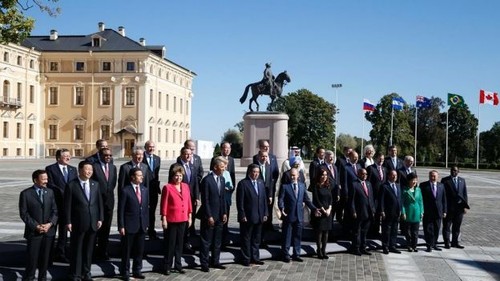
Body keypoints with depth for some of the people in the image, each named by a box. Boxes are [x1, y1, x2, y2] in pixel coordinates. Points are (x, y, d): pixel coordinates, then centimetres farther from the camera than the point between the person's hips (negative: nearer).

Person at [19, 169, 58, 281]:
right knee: (32, 257, 1)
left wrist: (50, 224, -9)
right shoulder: (25, 194, -5)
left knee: (45, 257, 10)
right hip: (34, 231, -3)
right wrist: (36, 226, -13)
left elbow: (55, 210, 6)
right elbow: (23, 213, -6)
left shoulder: (50, 192, 7)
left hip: (49, 230, 3)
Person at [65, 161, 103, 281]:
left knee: (88, 250, 13)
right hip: (78, 223, -4)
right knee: (76, 250, 6)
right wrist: (68, 222, -10)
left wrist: (100, 218, 4)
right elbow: (67, 205, -7)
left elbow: (99, 202, 9)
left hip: (93, 223, 4)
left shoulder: (95, 184, 7)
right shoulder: (71, 185, -7)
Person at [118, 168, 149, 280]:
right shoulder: (125, 190, -10)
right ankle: (125, 272, 19)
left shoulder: (144, 190, 8)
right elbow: (121, 210, -10)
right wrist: (121, 226, -12)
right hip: (129, 225, -5)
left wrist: (146, 223, 9)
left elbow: (146, 207, 11)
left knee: (140, 250, 12)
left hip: (142, 225, 5)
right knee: (126, 250, 6)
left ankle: (137, 270, 26)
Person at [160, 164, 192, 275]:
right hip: (171, 220, -5)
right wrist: (164, 219, -10)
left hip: (183, 220, 5)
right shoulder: (167, 187, -9)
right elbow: (163, 204, -8)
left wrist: (190, 216, 9)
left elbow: (188, 202, 11)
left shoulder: (185, 186, 7)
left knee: (180, 243, 12)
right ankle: (167, 266, 13)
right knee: (170, 243, 4)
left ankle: (178, 265, 22)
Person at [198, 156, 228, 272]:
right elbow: (205, 200, -15)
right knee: (206, 241, 2)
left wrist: (224, 213, 8)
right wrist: (209, 216, -16)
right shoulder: (207, 180, -14)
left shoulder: (222, 179, 8)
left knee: (217, 241, 14)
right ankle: (204, 264, 11)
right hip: (209, 216, -7)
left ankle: (215, 261, 25)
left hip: (219, 216, 7)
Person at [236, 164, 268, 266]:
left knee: (256, 239, 15)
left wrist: (265, 213, 7)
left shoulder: (260, 183, 10)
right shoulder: (243, 183, -9)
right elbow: (240, 202, -11)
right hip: (247, 217, -6)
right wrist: (242, 215, -15)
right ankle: (246, 259, 15)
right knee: (246, 239, 5)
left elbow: (264, 199, 12)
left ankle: (255, 258, 25)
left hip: (259, 217, 6)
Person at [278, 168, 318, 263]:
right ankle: (286, 255, 16)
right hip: (288, 215, -4)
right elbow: (281, 199, -9)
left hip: (299, 216, 4)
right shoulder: (285, 186, -4)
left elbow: (306, 199, 12)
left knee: (297, 236, 11)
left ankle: (296, 255, 22)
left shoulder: (302, 186, 10)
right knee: (287, 236, 4)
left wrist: (314, 208, 3)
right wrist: (282, 208, -27)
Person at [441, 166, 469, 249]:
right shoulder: (445, 180, -1)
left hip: (459, 207, 3)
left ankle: (455, 242, 17)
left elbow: (465, 194, 10)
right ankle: (447, 243, 8)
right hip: (449, 207, -3)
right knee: (447, 226, 2)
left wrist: (465, 206, 2)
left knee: (457, 226, 9)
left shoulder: (462, 180, 11)